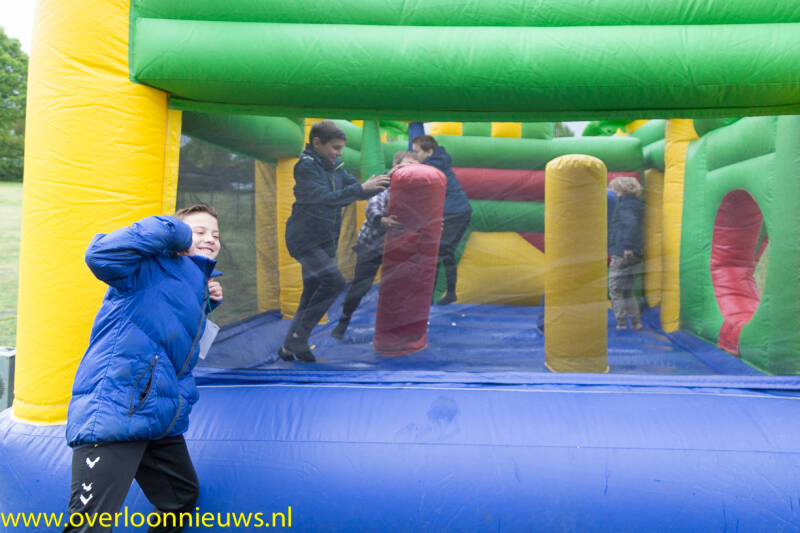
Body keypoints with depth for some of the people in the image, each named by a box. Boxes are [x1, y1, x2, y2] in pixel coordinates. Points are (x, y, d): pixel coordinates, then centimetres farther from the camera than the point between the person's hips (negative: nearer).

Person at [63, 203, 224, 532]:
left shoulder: (199, 282, 18)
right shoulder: (155, 265, -8)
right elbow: (101, 255, -28)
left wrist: (207, 302, 16)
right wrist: (172, 231, -19)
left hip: (161, 419, 9)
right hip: (113, 414, -9)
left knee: (184, 497, 25)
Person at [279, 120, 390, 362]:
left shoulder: (335, 167, 9)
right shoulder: (306, 167, -14)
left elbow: (358, 190, 9)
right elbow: (325, 197, -26)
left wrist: (385, 182, -6)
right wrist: (361, 188, -29)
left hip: (326, 241, 8)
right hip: (305, 239, -8)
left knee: (313, 294, 9)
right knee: (333, 281, -19)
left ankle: (291, 346, 19)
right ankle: (297, 339, -9)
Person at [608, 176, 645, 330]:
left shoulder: (624, 206, -11)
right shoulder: (635, 205, 18)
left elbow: (632, 224, -26)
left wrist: (628, 246, -27)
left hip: (622, 254, -9)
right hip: (633, 255, 9)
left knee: (615, 290, -2)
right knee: (627, 291, 18)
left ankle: (621, 325, 0)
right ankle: (636, 323, 20)